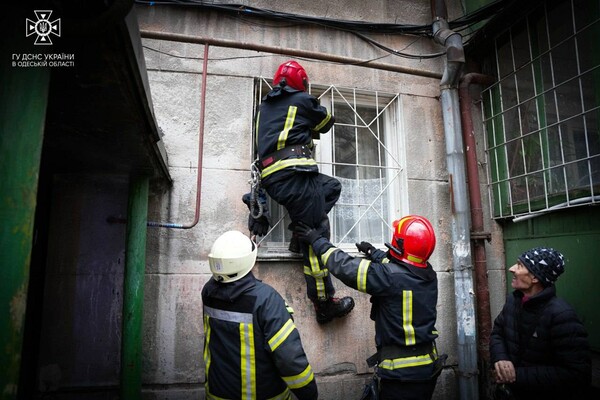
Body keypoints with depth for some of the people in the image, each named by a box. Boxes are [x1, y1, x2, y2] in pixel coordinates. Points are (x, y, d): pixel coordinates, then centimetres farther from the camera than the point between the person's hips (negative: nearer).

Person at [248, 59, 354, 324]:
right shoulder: (302, 99, 9)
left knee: (332, 187, 23)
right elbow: (326, 122, 25)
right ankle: (324, 303, -5)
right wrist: (310, 128, 44)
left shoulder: (266, 105, 25)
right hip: (294, 174, -7)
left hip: (272, 178, 8)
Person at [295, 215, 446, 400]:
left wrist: (317, 240, -6)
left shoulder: (391, 277, -24)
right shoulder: (430, 276, -3)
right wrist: (374, 253, 20)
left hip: (401, 374, -7)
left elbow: (346, 266, -17)